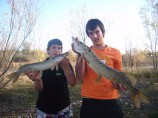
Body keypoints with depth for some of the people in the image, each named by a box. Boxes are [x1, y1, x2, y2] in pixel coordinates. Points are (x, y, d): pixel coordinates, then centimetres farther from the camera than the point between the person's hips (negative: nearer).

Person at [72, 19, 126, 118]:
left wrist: (118, 84, -16)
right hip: (89, 102, 0)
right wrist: (80, 55, -17)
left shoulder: (115, 53, 1)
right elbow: (80, 78, -9)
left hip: (110, 101, 1)